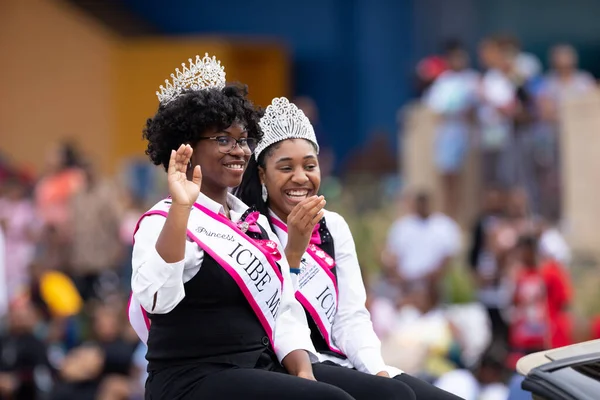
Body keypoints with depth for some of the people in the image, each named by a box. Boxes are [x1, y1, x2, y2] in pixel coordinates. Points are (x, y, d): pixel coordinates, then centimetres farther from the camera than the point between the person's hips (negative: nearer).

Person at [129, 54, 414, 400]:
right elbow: (157, 298, -27)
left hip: (264, 371, 7)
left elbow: (285, 310, 13)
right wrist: (180, 207, -32)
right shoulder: (164, 223, -7)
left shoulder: (256, 223, 17)